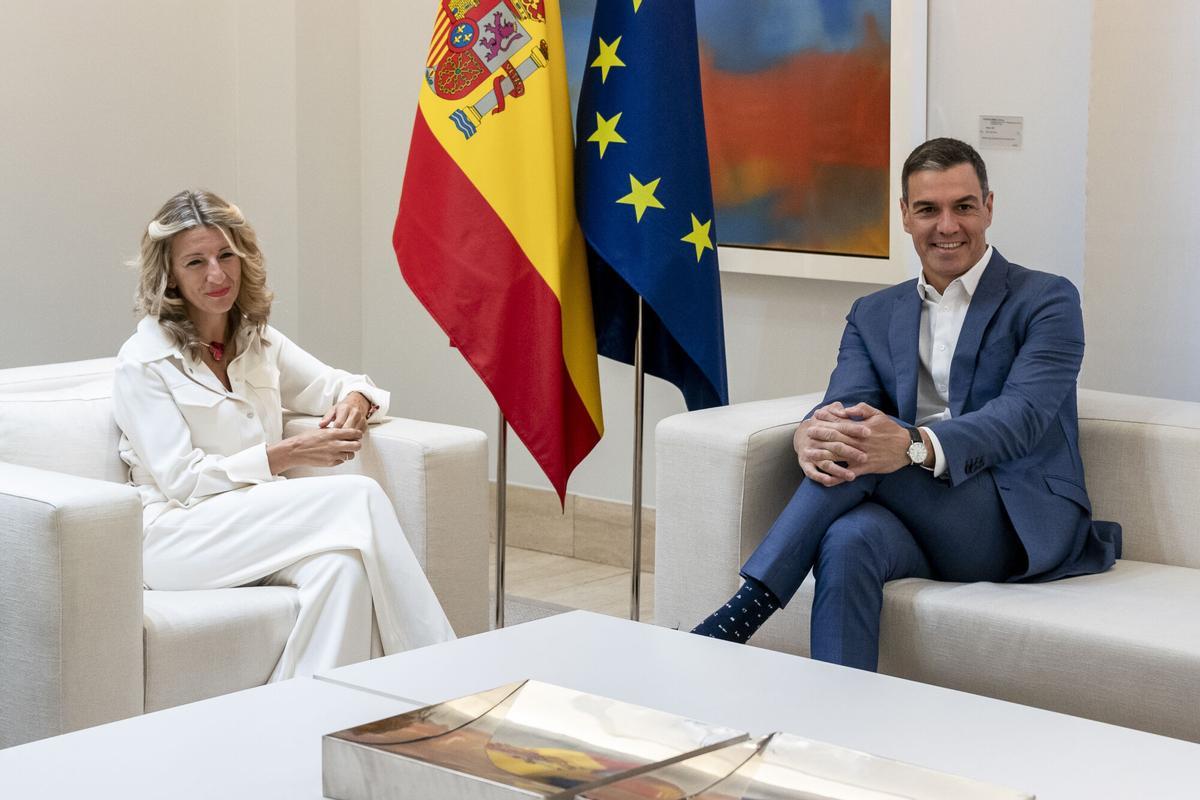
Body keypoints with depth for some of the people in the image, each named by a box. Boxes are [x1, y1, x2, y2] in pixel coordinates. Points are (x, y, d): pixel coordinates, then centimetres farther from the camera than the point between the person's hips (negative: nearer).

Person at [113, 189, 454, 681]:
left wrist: (356, 402, -2)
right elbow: (183, 480, -10)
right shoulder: (143, 361, -4)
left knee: (341, 567, -32)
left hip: (265, 525, 5)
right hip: (177, 537, -5)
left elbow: (338, 386, 25)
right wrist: (287, 455, -18)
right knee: (358, 497, -27)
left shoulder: (258, 342, 15)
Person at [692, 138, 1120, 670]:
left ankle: (746, 610, -31)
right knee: (849, 541, -34)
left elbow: (1023, 415, -14)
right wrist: (810, 435, -27)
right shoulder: (873, 315, 19)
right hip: (916, 518, 4)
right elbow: (843, 401, 1)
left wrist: (916, 445, -34)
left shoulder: (1046, 301, 3)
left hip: (1023, 521, -3)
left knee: (864, 442, -28)